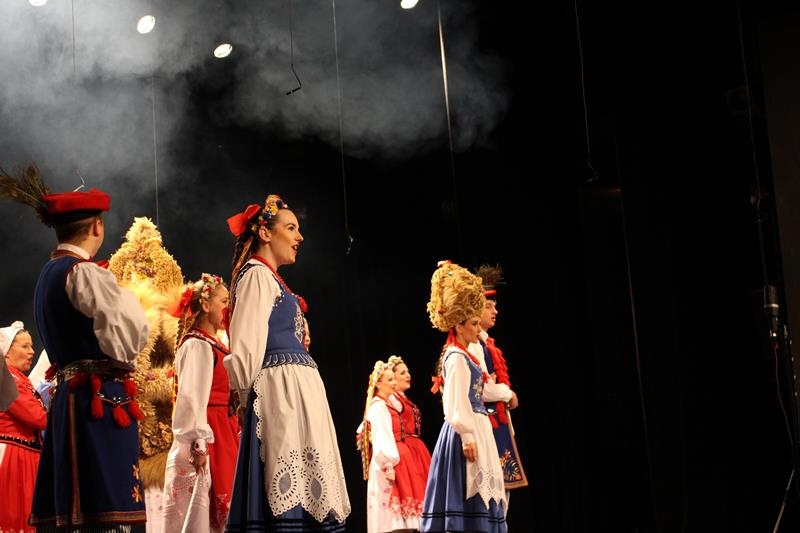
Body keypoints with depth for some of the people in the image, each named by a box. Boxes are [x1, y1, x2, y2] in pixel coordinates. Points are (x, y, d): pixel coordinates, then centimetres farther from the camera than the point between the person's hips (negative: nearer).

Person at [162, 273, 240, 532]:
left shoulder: (215, 346, 19)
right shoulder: (197, 345, -9)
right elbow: (192, 397, -17)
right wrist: (198, 444, -23)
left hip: (223, 438, 9)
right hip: (206, 442, -9)